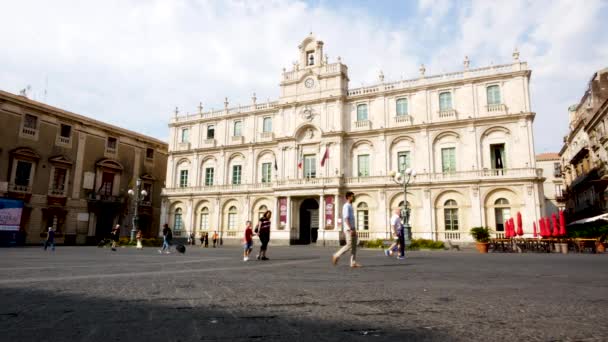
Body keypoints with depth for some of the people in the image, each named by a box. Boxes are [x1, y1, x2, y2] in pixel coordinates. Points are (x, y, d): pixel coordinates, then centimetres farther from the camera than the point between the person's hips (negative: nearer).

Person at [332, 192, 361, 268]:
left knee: (354, 246, 5)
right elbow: (346, 219, -19)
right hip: (349, 229, -9)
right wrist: (350, 229, -24)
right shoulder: (346, 206, -11)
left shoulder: (350, 206, 19)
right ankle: (336, 256, 4)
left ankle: (353, 262, 6)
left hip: (352, 229, 9)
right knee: (349, 245, -8)